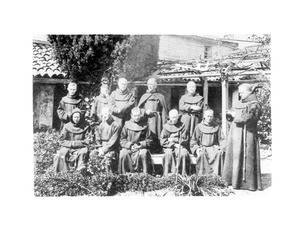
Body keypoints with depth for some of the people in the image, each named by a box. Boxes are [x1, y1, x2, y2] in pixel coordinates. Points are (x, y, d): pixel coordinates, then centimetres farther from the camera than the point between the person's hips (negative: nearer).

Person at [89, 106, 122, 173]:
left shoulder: (116, 126, -6)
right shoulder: (101, 125, 11)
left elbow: (113, 141, -11)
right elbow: (97, 139, 10)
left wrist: (104, 150, -16)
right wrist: (100, 148, -8)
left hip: (112, 148, -5)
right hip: (102, 147, 5)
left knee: (108, 157, -33)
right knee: (92, 154, -21)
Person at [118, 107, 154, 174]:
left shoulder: (144, 125, 6)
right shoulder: (127, 125, 6)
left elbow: (149, 140, 6)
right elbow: (122, 140, 4)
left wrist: (141, 144, -10)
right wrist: (130, 145, -12)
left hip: (141, 148, 0)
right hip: (128, 148, 1)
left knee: (144, 153, -33)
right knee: (123, 154, -30)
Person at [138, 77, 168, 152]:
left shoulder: (160, 97, 9)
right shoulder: (144, 96, 16)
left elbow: (164, 111, 5)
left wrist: (164, 125, -3)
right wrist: (145, 111, -9)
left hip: (156, 120, -2)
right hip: (145, 120, 2)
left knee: (155, 138, -10)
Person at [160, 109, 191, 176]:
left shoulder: (182, 126, 9)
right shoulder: (166, 127, 6)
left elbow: (184, 140, 3)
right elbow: (162, 141, 0)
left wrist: (173, 140, -8)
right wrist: (174, 145, -10)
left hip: (180, 146, 1)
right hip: (169, 147, -1)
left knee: (184, 153, -32)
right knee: (169, 154, -34)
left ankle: (183, 175, -28)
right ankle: (167, 175, -31)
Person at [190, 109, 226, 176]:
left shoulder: (217, 127, 12)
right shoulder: (199, 127, 7)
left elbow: (222, 139, 12)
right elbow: (193, 140, 7)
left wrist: (222, 147, -7)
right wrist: (196, 148, -10)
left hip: (213, 147, 1)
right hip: (202, 147, -1)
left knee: (219, 153, -32)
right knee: (202, 154, -35)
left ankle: (216, 175, -31)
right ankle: (201, 175, -32)